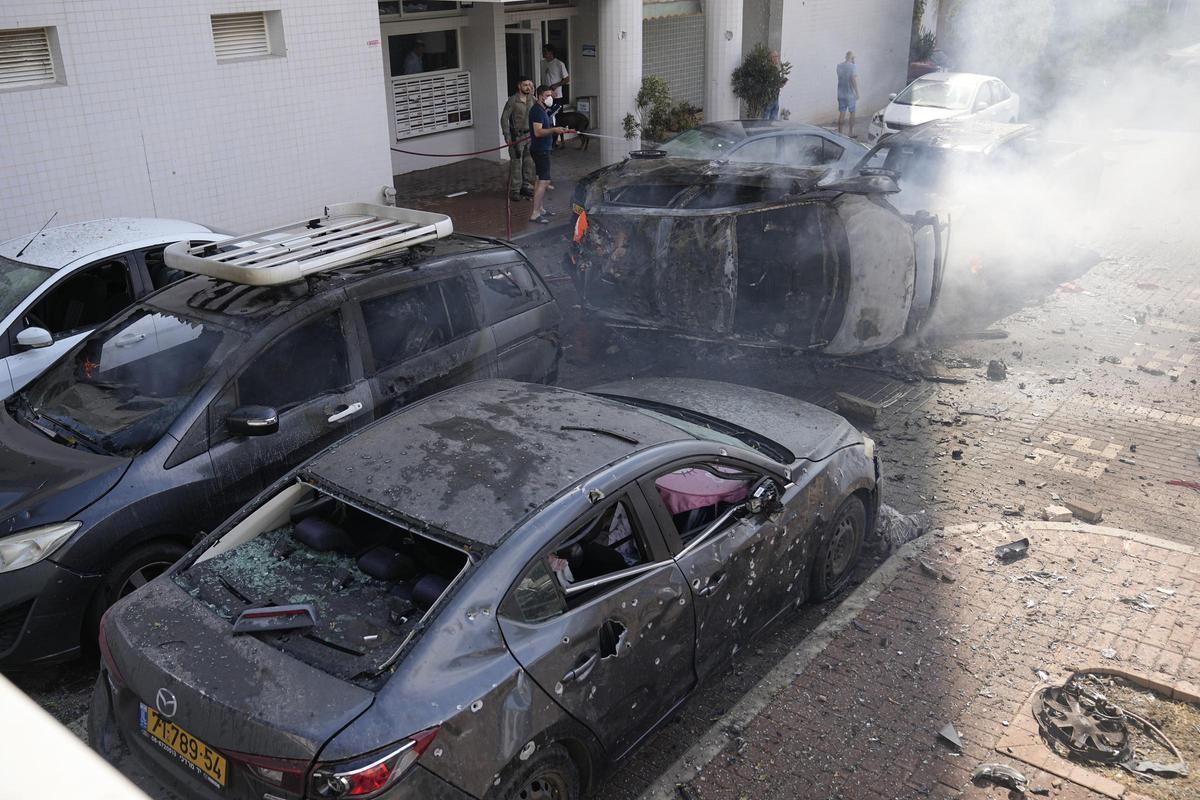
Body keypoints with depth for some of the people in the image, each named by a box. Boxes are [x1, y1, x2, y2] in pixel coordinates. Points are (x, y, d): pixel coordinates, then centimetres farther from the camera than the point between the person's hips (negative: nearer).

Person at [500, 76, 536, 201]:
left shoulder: (531, 99, 4)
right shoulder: (513, 100, -14)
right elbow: (504, 118, -15)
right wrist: (507, 136, -17)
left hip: (529, 135, 6)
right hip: (517, 136, -6)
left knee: (529, 162, 12)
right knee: (516, 164, -4)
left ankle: (526, 186, 26)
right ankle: (514, 191, 3)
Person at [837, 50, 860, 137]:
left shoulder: (839, 66, 3)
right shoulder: (853, 66, -13)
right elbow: (854, 80, -18)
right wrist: (857, 93, -12)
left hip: (841, 94, 4)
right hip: (850, 94, -4)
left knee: (841, 113, 7)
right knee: (852, 113, 8)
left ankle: (839, 133, 7)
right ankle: (851, 133, 11)